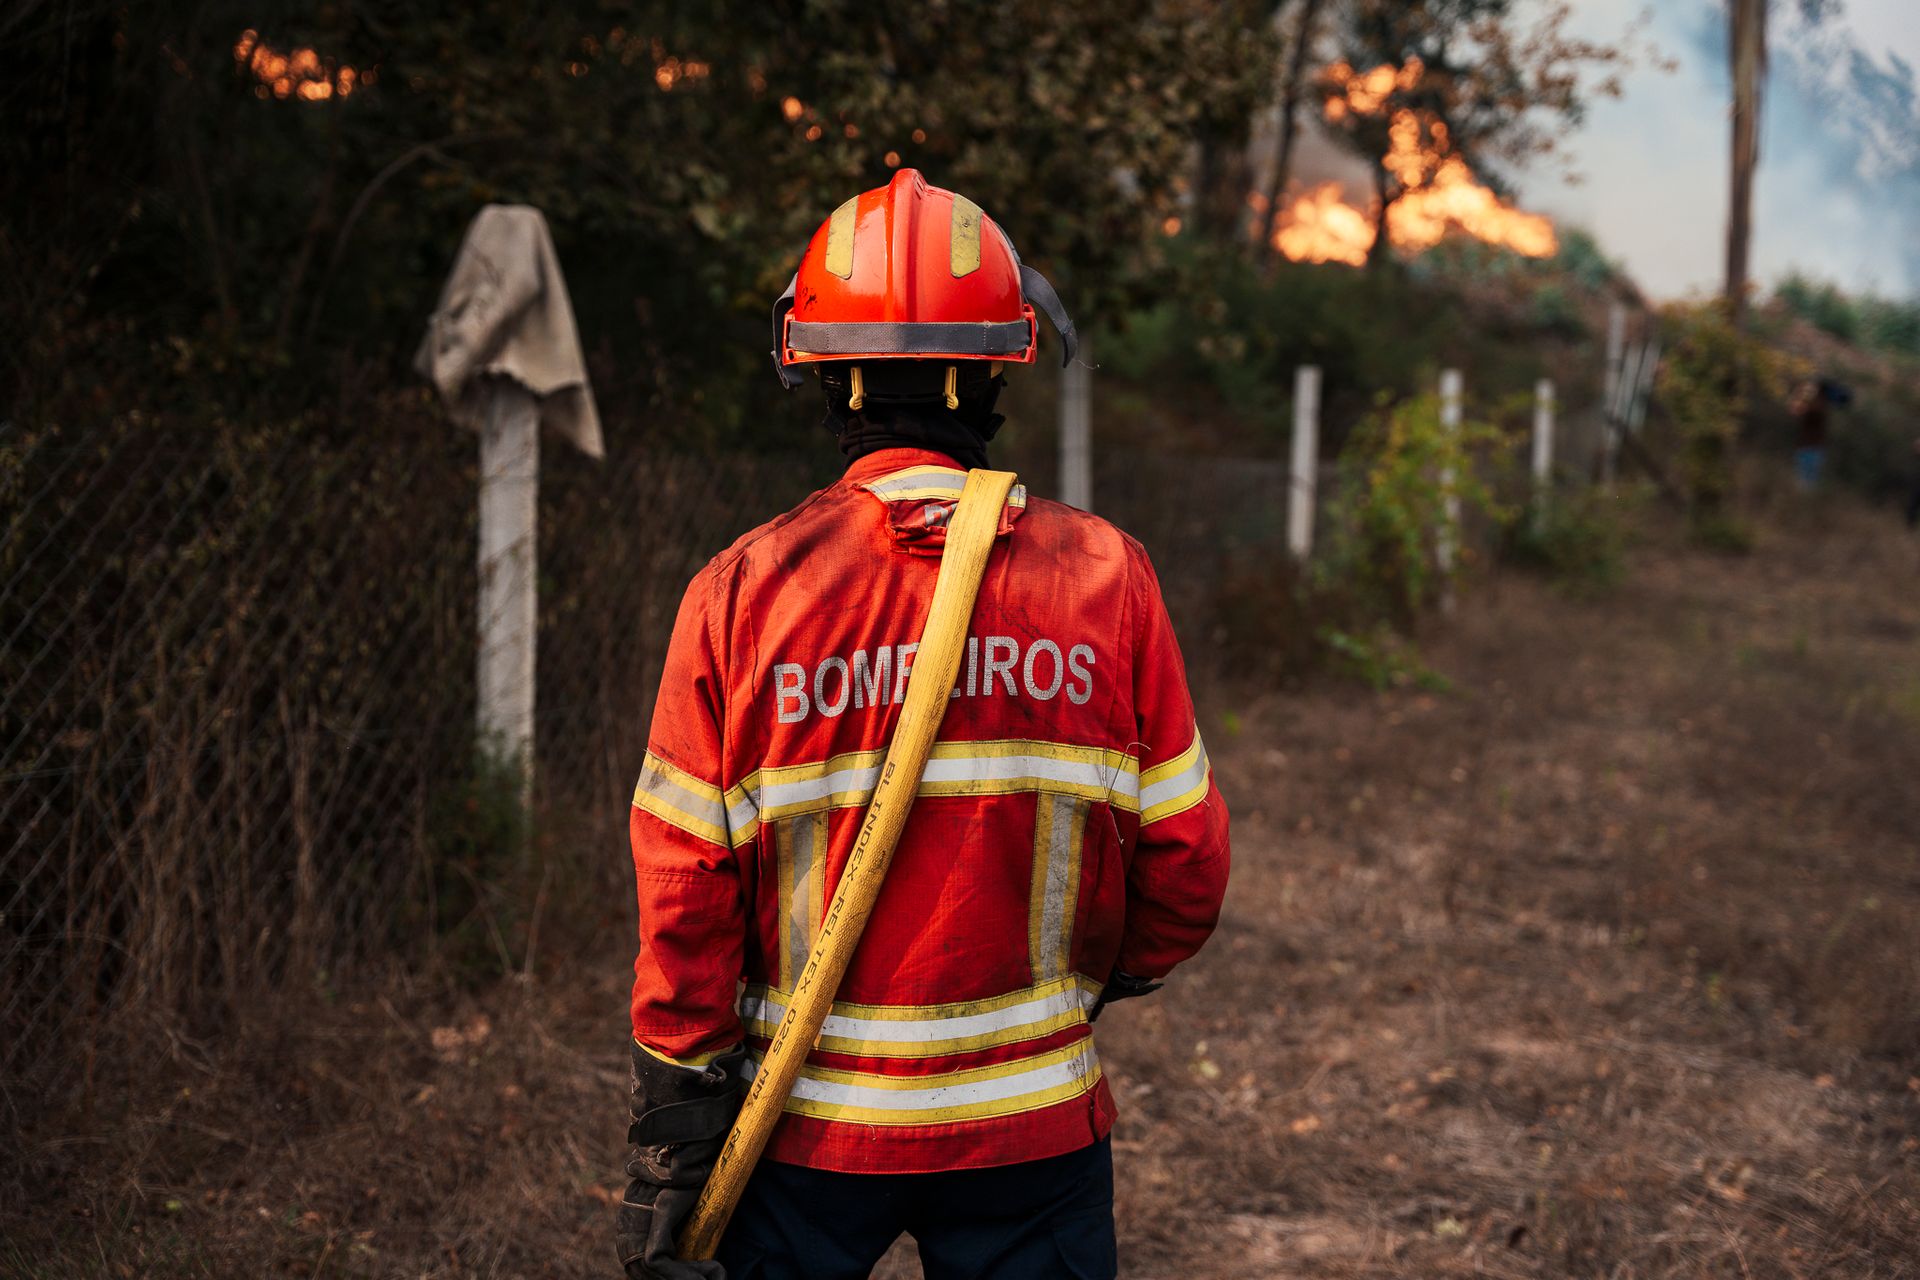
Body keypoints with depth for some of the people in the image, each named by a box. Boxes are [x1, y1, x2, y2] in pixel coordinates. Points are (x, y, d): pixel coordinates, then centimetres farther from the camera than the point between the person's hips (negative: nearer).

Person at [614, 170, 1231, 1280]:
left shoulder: (741, 592, -10)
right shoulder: (1107, 576, -7)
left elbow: (687, 890, -9)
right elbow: (1184, 866, -2)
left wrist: (668, 1150, -1)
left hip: (804, 1134, 0)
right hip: (1034, 1129, 1)